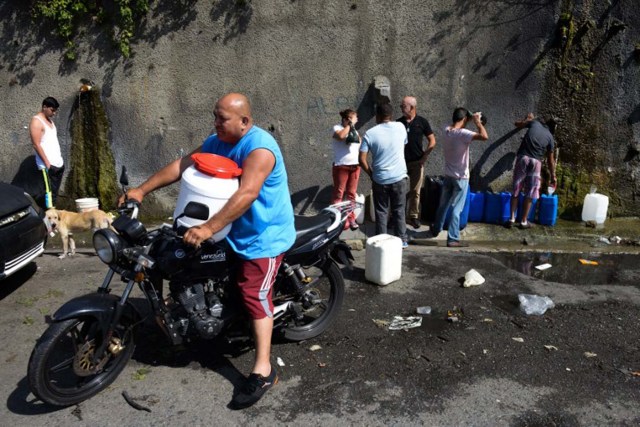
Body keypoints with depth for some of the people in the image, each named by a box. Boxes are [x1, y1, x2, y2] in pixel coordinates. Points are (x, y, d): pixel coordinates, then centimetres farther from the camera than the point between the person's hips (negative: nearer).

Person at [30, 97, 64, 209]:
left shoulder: (50, 120, 17)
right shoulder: (36, 121, -9)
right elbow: (36, 145, -15)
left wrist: (60, 159, 15)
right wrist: (47, 163, -18)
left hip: (58, 163, 8)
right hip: (48, 165, -8)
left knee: (54, 192, 10)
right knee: (50, 193, -8)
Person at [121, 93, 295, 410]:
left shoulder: (259, 147, -24)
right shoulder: (216, 142, 5)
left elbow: (247, 193, -36)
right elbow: (181, 165, 5)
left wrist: (209, 228, -41)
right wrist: (142, 190, -3)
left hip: (265, 235, -9)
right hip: (235, 230, 9)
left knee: (254, 294, -11)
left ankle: (263, 371, -7)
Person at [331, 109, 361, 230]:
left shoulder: (354, 130, 15)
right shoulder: (337, 128, -3)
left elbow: (361, 144, 15)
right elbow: (341, 136, -25)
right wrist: (349, 124, -15)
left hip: (355, 166, 6)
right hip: (341, 166, -5)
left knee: (351, 193, 8)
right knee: (338, 193, -1)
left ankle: (351, 218, 14)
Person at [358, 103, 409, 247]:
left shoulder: (370, 133, -7)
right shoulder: (400, 127, -1)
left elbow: (362, 159, -9)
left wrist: (371, 174, 5)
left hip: (380, 180, -1)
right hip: (399, 177, 1)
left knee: (381, 212, 10)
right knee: (399, 210, 13)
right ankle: (402, 240, 20)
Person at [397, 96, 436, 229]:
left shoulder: (422, 122, -1)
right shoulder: (398, 122, 4)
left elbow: (432, 141, 1)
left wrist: (425, 156, -6)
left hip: (417, 162, -1)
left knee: (415, 191, 5)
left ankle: (413, 216, 16)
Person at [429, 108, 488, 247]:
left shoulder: (446, 130, 0)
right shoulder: (462, 133, -22)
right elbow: (484, 136, -33)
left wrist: (471, 119, 16)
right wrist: (477, 122, -17)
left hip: (448, 175, 7)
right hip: (461, 177, -7)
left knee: (443, 205, 21)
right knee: (456, 209, -2)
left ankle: (436, 230, 37)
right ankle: (452, 239, 1)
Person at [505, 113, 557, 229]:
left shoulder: (535, 122, 14)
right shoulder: (550, 137, 14)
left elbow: (518, 124, 29)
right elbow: (550, 160, 17)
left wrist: (528, 118, 46)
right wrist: (553, 175, 26)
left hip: (522, 158, 1)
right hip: (536, 161, 0)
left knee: (516, 190, 6)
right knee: (530, 193, 6)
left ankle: (512, 219, 2)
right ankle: (523, 221, 8)